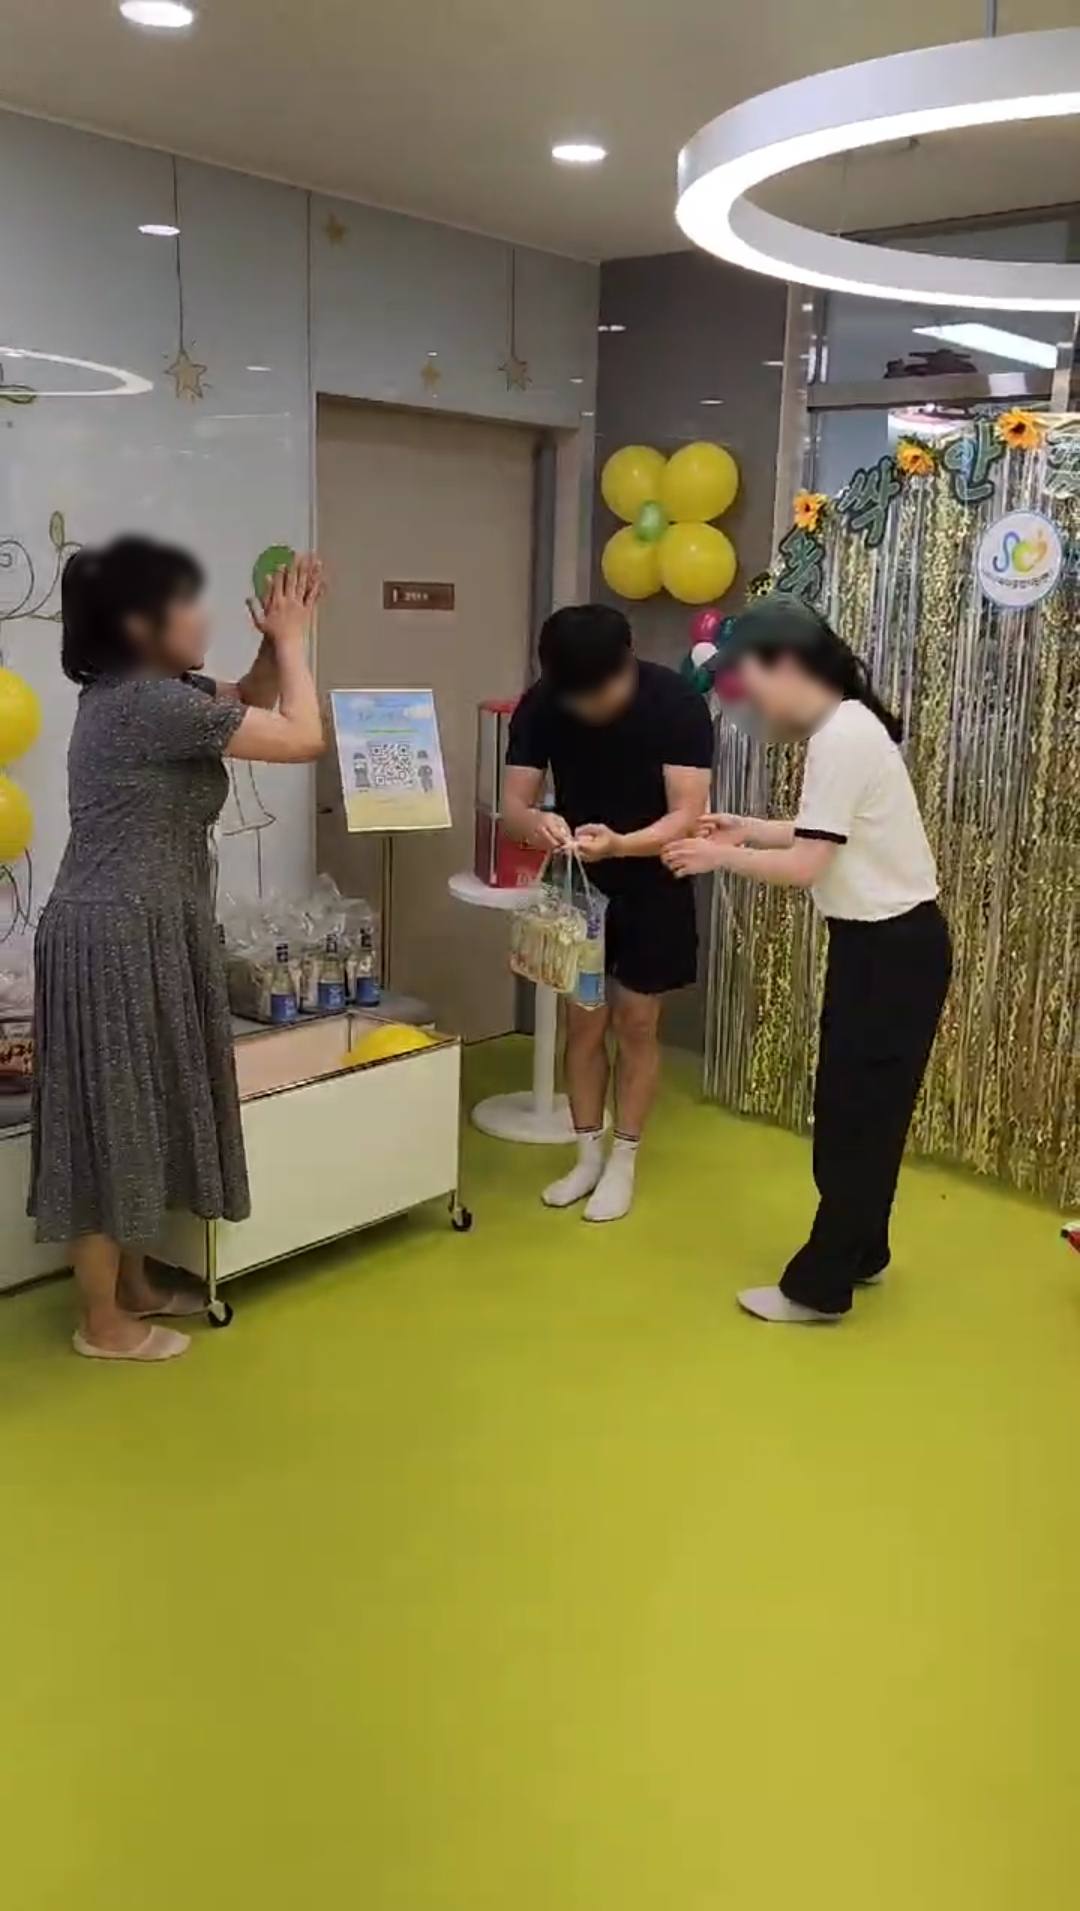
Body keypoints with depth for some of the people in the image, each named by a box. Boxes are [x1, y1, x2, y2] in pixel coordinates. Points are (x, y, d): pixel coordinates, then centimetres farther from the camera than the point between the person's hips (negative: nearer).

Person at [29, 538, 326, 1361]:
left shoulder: (134, 692, 11)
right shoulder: (152, 703, -19)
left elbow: (245, 709, 25)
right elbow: (303, 738, -15)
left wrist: (278, 643, 8)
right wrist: (290, 641, -2)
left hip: (138, 934, 10)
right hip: (119, 940, -10)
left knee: (138, 1115, 18)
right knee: (112, 1119, 1)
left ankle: (131, 1286, 33)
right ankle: (103, 1323, 15)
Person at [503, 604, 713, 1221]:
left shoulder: (677, 704, -25)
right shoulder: (540, 706, -15)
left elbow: (687, 816, -27)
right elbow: (513, 803, -16)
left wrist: (619, 844, -45)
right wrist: (534, 822, -41)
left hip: (652, 885, -3)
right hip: (578, 883, 3)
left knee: (636, 1023, 4)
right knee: (583, 1022, 8)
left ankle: (623, 1163, 17)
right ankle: (588, 1156, 23)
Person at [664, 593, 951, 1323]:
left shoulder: (840, 739, -21)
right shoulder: (848, 726, 10)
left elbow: (805, 866, -22)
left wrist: (720, 856, -9)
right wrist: (751, 829, 9)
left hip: (895, 948, -10)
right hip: (882, 940, 10)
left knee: (855, 1114, -1)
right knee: (861, 1109, 18)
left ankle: (818, 1287, 9)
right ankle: (859, 1254, 32)